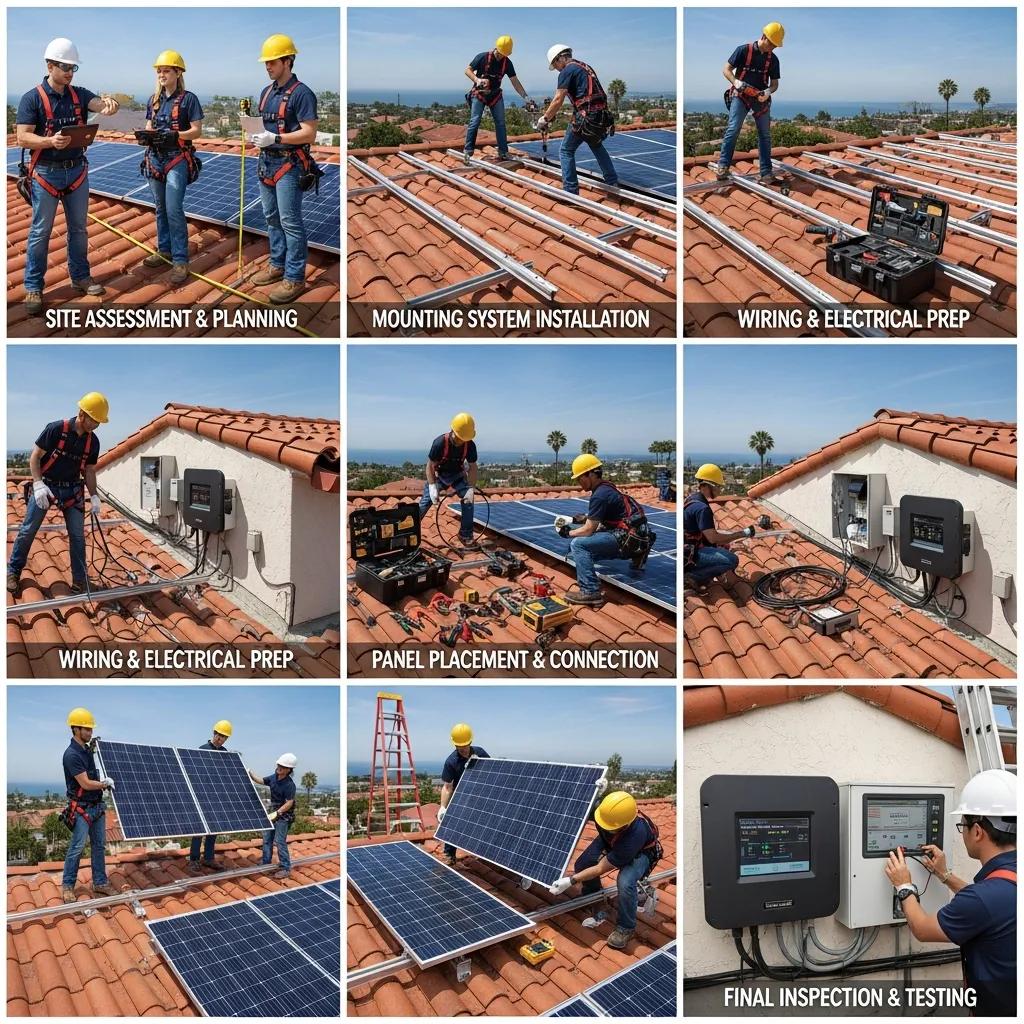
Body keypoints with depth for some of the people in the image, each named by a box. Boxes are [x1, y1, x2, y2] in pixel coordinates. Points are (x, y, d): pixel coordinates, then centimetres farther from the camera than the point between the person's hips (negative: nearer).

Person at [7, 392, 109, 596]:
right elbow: (34, 457, -12)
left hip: (72, 490, 4)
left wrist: (94, 496, -3)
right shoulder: (56, 429, -17)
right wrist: (38, 484, -21)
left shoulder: (93, 441, -3)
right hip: (45, 485, -3)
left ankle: (80, 581, 7)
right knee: (28, 530, 3)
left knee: (77, 535, 0)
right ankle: (13, 571, 20)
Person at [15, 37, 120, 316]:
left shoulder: (79, 94, 4)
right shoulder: (32, 98, -8)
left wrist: (109, 104, -39)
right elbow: (22, 137, -13)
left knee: (79, 228, 13)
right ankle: (33, 288, 8)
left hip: (77, 171, 4)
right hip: (46, 173, -4)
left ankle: (80, 277, 28)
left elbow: (100, 104, -15)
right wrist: (50, 141, -31)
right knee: (40, 232, 1)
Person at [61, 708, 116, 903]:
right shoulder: (72, 754, -19)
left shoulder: (88, 749, 8)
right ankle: (67, 886, 12)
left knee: (99, 846, 11)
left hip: (97, 806, 8)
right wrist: (105, 783, -6)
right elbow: (86, 784, -19)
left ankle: (100, 883, 18)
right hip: (81, 808, -8)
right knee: (77, 848, -1)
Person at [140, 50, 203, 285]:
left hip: (178, 159, -6)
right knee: (160, 208, 12)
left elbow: (197, 131, -8)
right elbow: (148, 128, 14)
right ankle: (164, 250, 24)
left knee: (174, 210, -12)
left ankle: (180, 261, -9)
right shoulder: (153, 100, 11)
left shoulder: (188, 99, -5)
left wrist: (176, 135, -23)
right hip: (155, 158, 6)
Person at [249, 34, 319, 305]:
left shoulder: (301, 93, -12)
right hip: (267, 161, 9)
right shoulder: (267, 92, 14)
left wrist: (275, 138, -22)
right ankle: (278, 265, 27)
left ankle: (295, 278, -4)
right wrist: (258, 136, 1)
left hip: (289, 165, -9)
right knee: (272, 218, 15)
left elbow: (309, 133, -17)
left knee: (290, 222, -8)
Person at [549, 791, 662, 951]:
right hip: (609, 842, 6)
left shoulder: (635, 834, -45)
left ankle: (626, 928, -4)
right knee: (582, 864, -9)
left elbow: (600, 869, -34)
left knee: (625, 884, -33)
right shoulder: (604, 810, -34)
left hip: (640, 852, -6)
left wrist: (570, 881, -32)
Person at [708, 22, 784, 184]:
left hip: (761, 99, 4)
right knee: (733, 129, -20)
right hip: (740, 95, -4)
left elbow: (774, 84, 10)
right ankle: (723, 167, -21)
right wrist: (736, 82, -23)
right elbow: (726, 70, -4)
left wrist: (768, 92, -13)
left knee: (765, 134, 1)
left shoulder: (773, 59, 5)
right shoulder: (743, 50, -6)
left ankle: (766, 173, 4)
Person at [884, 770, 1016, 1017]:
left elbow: (922, 930, -11)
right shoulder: (1012, 874, -6)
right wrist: (945, 876, 26)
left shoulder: (984, 896, -30)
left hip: (999, 1009, -7)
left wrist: (904, 887, 5)